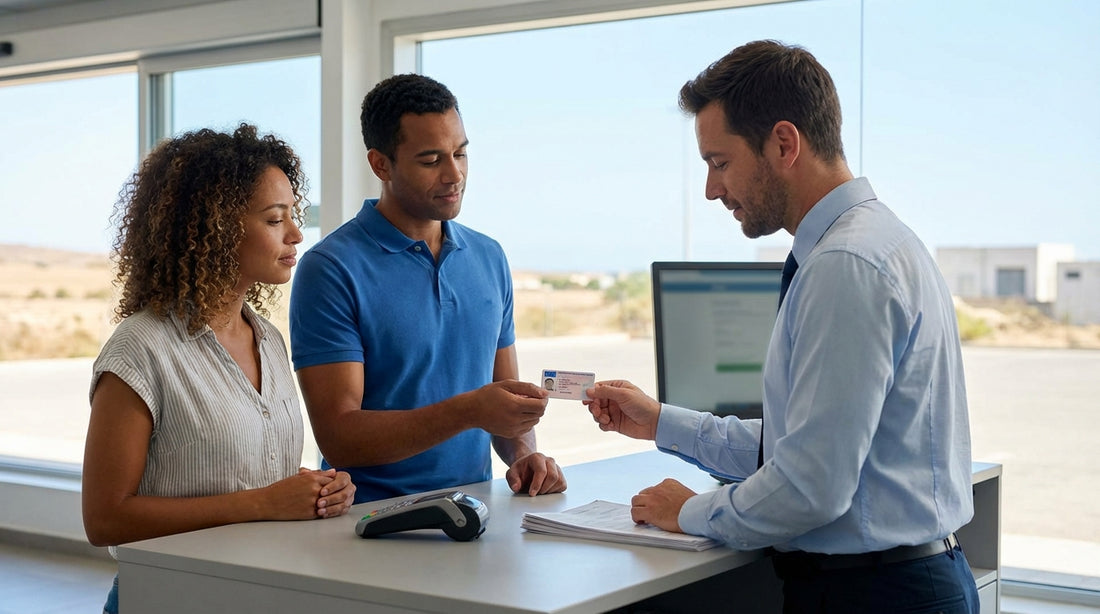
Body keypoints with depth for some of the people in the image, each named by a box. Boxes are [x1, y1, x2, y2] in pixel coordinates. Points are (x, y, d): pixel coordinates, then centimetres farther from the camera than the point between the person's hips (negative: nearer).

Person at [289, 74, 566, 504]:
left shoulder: (489, 258, 12)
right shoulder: (330, 270, -8)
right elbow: (338, 438, -13)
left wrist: (523, 453, -3)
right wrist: (467, 411, -23)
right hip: (374, 520, -4)